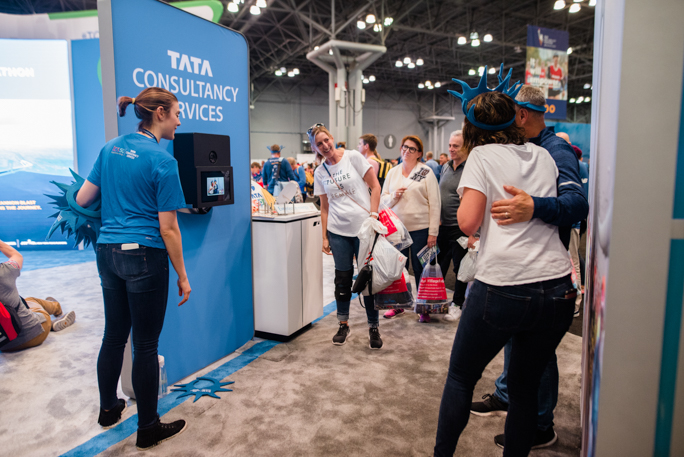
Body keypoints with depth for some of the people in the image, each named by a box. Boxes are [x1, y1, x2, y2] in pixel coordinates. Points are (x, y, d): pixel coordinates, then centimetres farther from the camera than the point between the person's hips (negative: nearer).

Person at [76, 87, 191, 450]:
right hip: (143, 256, -7)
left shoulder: (111, 148, 8)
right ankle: (148, 429, 19)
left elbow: (82, 199, 12)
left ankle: (108, 408, 39)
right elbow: (168, 229, -14)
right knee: (145, 345, 4)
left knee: (114, 335, 21)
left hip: (107, 252, 7)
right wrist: (182, 277, -7)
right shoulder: (162, 160, -13)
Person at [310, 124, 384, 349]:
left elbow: (375, 186, -2)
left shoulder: (353, 157, -3)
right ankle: (343, 324, 26)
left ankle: (373, 327, 15)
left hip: (363, 228, -3)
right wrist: (324, 237, 7)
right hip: (338, 231, 3)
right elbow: (325, 207, 11)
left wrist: (373, 214, -11)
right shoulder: (320, 172, 8)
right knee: (343, 278, 8)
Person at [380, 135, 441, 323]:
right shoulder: (392, 172, 11)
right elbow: (383, 198, 15)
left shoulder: (426, 172, -3)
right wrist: (393, 196, -10)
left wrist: (433, 232, -11)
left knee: (420, 269, 5)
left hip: (420, 228, -4)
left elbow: (435, 203, -6)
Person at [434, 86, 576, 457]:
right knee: (526, 388, 19)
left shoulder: (482, 155, 0)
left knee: (460, 377, 15)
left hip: (503, 285, -5)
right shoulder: (543, 155, 15)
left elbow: (468, 222, -10)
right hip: (558, 287, 5)